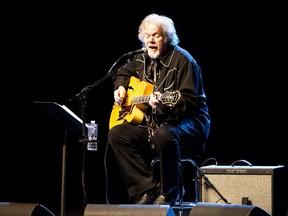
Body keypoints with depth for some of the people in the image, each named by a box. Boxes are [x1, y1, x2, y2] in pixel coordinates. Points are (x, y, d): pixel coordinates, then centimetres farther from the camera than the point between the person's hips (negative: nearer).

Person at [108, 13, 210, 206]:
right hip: (152, 121, 8)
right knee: (116, 134, -11)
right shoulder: (142, 58, 8)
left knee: (164, 135, -40)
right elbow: (123, 72, 31)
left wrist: (164, 104, -37)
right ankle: (148, 188, -10)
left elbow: (189, 101, -22)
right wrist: (120, 87, 10)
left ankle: (169, 194, -20)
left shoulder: (182, 60, -14)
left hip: (189, 120, -7)